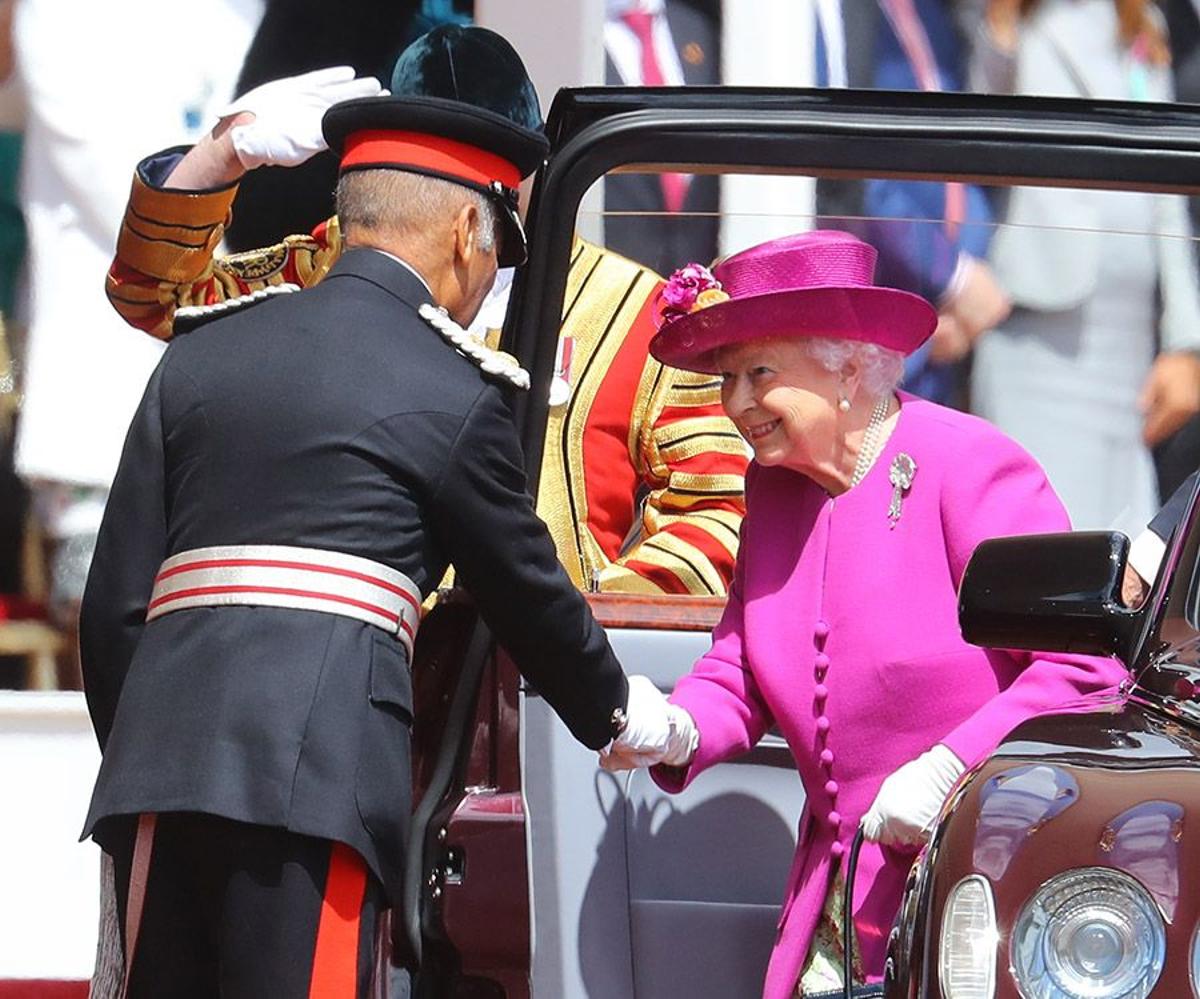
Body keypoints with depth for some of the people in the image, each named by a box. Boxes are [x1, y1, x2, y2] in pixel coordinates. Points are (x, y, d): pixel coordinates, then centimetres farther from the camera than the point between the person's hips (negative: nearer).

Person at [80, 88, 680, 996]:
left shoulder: (198, 358, 19)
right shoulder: (450, 392, 5)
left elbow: (114, 603, 16)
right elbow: (527, 594, 17)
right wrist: (619, 712, 35)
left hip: (162, 754, 5)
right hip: (320, 769, -5)